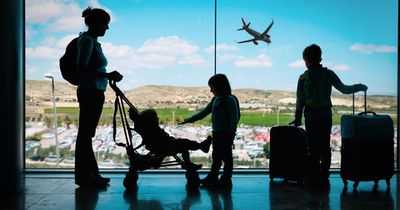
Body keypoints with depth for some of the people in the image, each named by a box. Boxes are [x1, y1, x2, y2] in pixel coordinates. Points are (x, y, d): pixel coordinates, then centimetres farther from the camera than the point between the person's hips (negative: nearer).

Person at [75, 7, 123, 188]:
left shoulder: (92, 40, 16)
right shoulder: (87, 40, -11)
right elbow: (81, 67, -20)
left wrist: (110, 76, 16)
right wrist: (107, 76, -21)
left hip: (94, 92, 10)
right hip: (90, 92, -10)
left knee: (87, 134, 13)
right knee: (85, 134, -3)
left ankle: (91, 173, 21)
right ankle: (83, 176, 4)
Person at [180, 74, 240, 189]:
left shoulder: (230, 99, -12)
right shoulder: (215, 99, 12)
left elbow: (235, 117, -14)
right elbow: (204, 112, 16)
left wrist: (230, 134, -17)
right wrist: (189, 120, 12)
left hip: (226, 134, -8)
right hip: (217, 132, 8)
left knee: (226, 157, 2)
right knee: (216, 157, 16)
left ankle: (226, 181, 11)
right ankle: (212, 178, 27)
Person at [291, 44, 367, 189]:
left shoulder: (303, 78, -6)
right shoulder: (328, 74, 0)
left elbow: (300, 101, -4)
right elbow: (344, 89, 2)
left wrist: (297, 119, 5)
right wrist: (359, 87, 20)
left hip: (311, 116, -2)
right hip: (326, 114, 2)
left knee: (313, 147, 4)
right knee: (325, 147, 9)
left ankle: (314, 178, 5)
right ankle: (324, 178, 10)